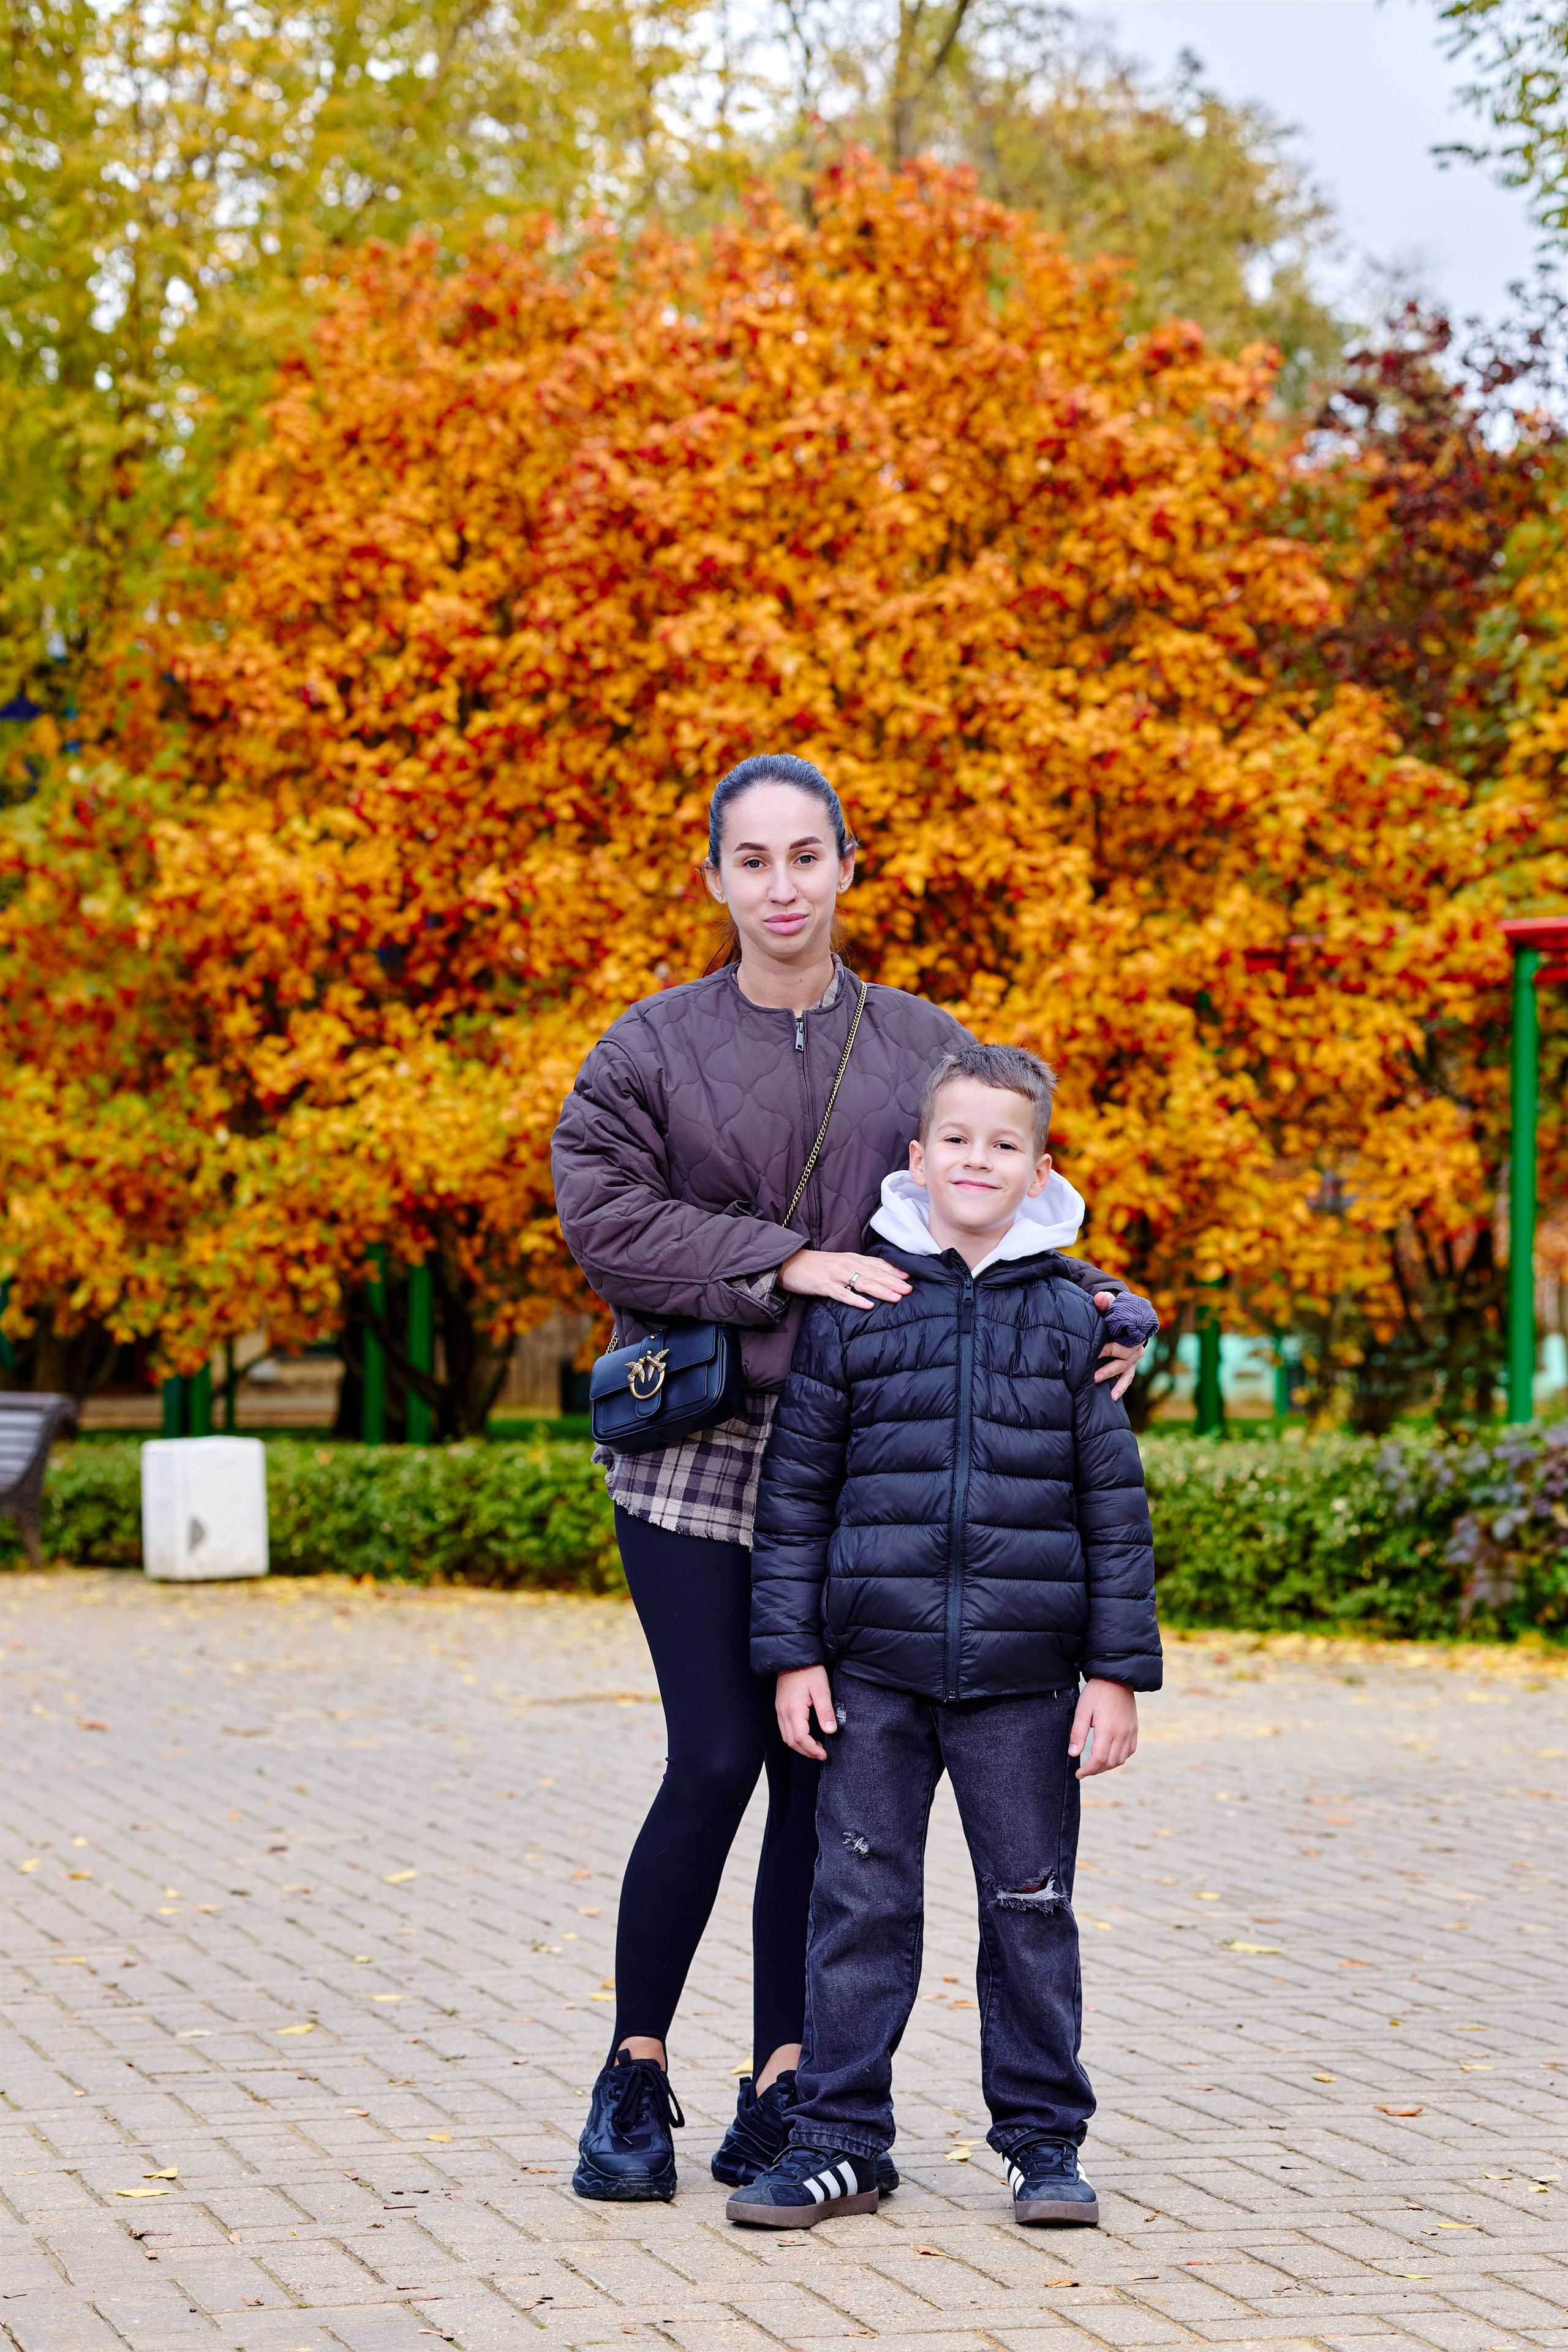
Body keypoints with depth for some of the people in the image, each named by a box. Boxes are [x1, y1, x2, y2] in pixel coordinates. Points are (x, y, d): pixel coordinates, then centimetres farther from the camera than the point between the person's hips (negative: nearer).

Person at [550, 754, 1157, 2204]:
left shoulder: (924, 1045, 10)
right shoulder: (656, 1047, 4)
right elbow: (606, 1215, -6)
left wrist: (1099, 1309, -7)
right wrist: (782, 1263, -14)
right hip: (696, 1447, -2)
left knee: (822, 1771, 3)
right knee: (716, 1763, -9)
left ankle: (783, 2089, 13)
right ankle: (634, 2081, 7)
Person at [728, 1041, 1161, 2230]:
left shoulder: (1069, 1318, 3)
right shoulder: (853, 1311, 3)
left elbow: (1115, 1503, 4)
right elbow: (796, 1492, 6)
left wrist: (1118, 1669, 0)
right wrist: (792, 1652, 1)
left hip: (1024, 1677, 0)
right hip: (875, 1665, 0)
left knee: (1030, 1906, 7)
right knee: (860, 1902, 3)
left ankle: (1045, 2139, 18)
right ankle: (838, 2141, 12)